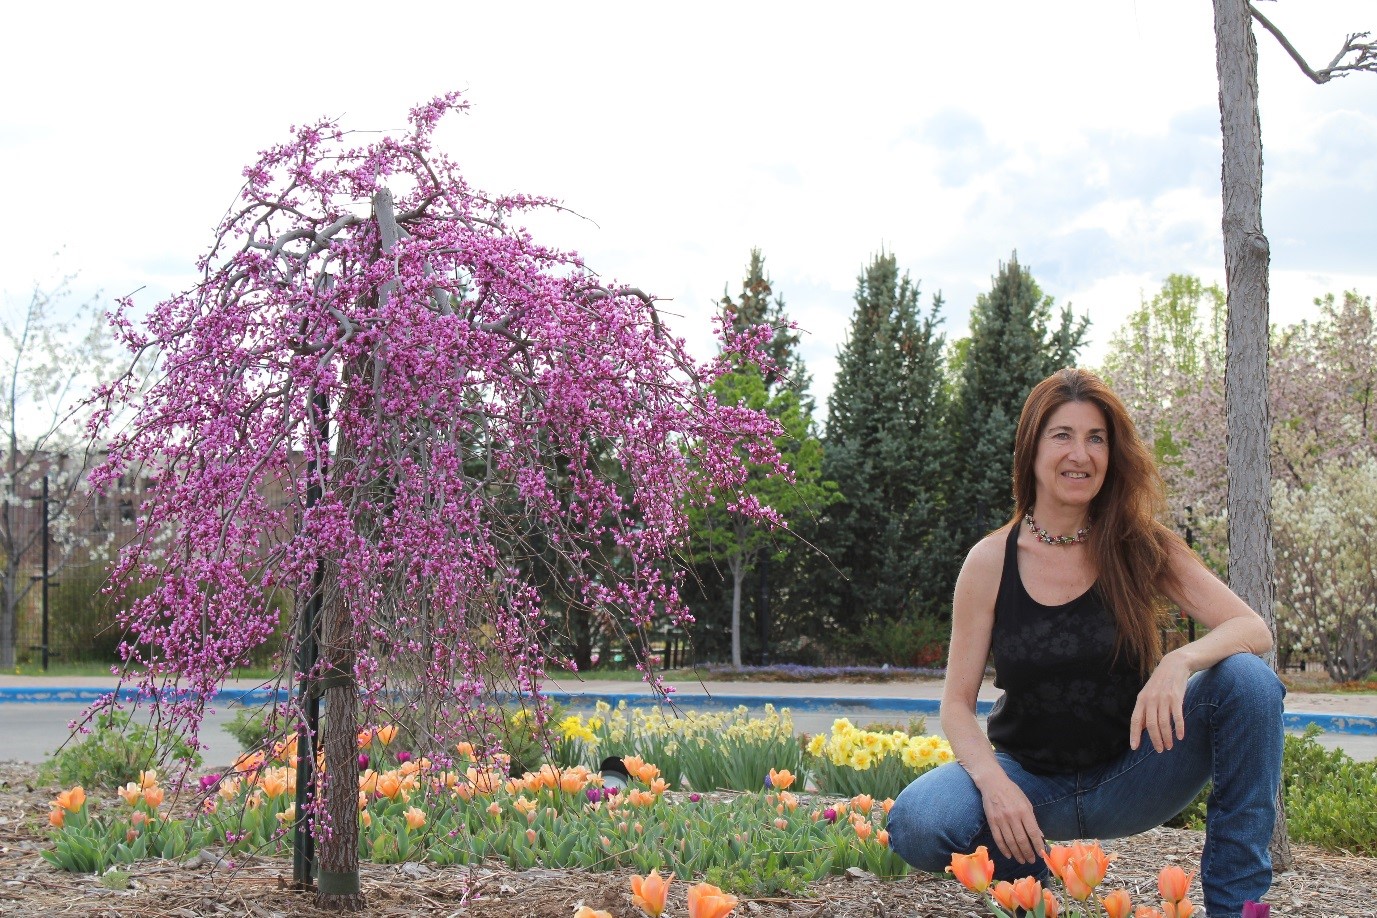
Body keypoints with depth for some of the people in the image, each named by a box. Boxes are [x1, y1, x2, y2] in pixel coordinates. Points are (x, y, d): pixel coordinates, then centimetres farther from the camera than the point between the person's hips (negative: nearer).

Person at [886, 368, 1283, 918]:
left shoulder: (1141, 548, -5)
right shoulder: (991, 561, -6)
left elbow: (1254, 630, -13)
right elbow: (957, 702, -5)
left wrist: (1181, 661, -35)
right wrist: (994, 782, -25)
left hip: (1129, 782, 1)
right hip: (1030, 780, 0)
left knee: (1247, 680, -24)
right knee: (917, 824, -31)